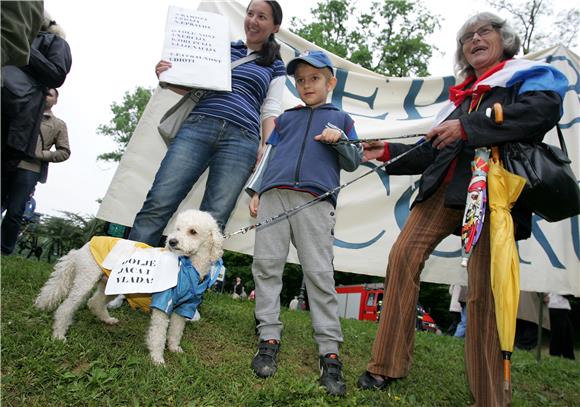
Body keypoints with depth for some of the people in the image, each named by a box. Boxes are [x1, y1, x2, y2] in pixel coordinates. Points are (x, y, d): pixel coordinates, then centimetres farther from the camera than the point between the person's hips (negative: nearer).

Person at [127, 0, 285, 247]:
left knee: (213, 220, -11)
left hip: (242, 139, -1)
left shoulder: (275, 67, 21)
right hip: (198, 125, 1)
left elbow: (270, 112, 11)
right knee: (158, 204, -12)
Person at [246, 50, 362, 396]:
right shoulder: (286, 118, 27)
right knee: (266, 264, -3)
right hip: (274, 195, 4)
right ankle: (269, 339, 7)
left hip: (316, 200, -3)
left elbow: (354, 163, 16)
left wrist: (340, 139, -3)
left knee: (320, 273, -7)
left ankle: (330, 352, -2)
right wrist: (256, 192, 12)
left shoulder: (340, 118, 21)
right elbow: (268, 157, 22)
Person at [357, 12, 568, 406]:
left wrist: (467, 129, -15)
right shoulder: (460, 98, 29)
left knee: (484, 288, -11)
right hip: (443, 188, 5)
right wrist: (388, 152, 16)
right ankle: (388, 365, -3)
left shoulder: (530, 74, 14)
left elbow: (544, 110, -10)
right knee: (404, 254, -13)